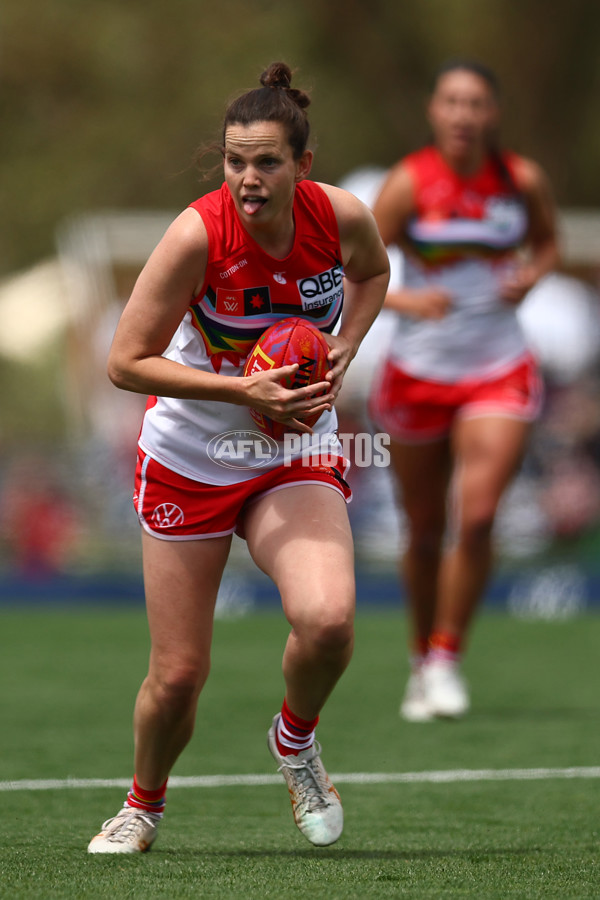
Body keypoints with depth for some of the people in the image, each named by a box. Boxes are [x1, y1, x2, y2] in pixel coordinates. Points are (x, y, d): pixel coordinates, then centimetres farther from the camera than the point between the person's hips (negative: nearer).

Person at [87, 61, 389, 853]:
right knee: (178, 673, 2)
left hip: (297, 456, 2)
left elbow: (372, 271, 12)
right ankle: (144, 803, 34)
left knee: (327, 619, -26)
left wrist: (342, 352, -5)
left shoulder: (342, 217, -14)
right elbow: (126, 362, -19)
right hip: (189, 456, -2)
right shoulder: (198, 234, -24)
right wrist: (243, 390, -27)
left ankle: (295, 740, 7)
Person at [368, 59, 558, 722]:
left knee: (477, 517, -15)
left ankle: (447, 659, -1)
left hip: (500, 373, 1)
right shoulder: (409, 184, -10)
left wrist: (530, 275, -6)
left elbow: (547, 241, 16)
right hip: (418, 373, -1)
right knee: (424, 533, 8)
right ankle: (421, 660, 29)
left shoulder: (523, 181, -4)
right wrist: (406, 300, -27)